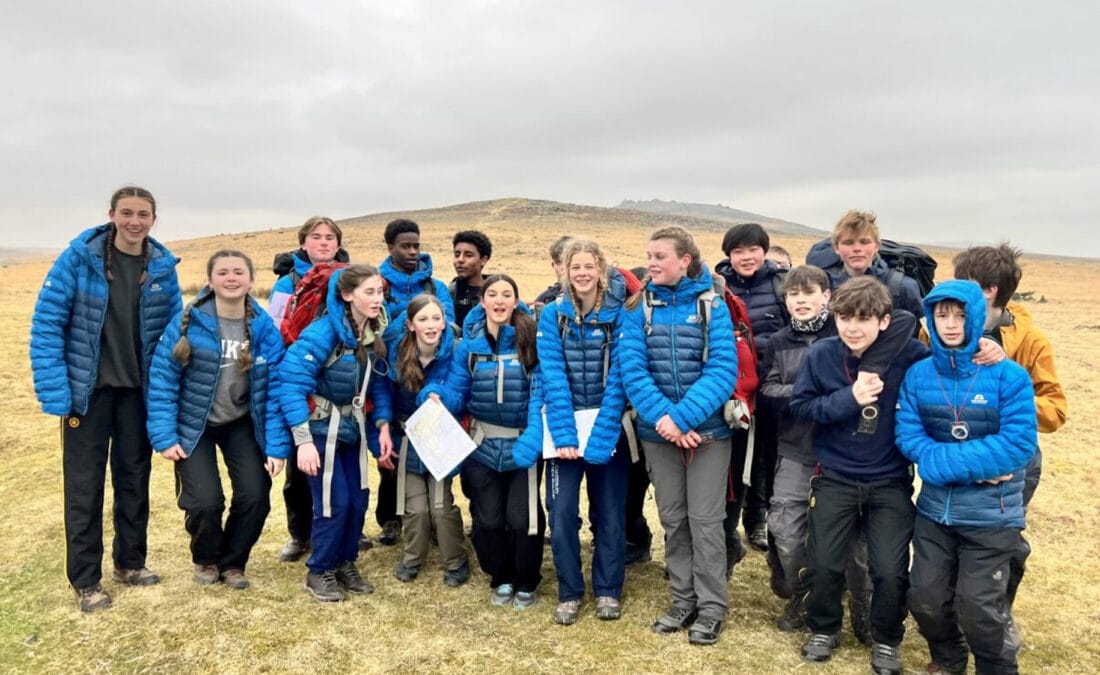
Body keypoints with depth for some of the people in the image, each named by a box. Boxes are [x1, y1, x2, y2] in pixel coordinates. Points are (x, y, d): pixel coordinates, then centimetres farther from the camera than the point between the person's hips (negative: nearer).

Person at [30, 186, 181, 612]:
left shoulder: (163, 267, -2)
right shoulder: (79, 258, -11)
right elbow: (46, 324, -11)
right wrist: (54, 392, -16)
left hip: (139, 392, 3)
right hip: (88, 390, -3)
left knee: (135, 478, 14)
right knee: (84, 485, 5)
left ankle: (130, 563, 30)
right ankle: (85, 581, 18)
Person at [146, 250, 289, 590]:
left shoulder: (265, 329, -10)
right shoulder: (188, 322, -17)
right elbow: (162, 380, -12)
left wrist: (277, 446, -13)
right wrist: (164, 437, -16)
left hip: (242, 424, 2)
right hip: (194, 425, -2)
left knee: (255, 496, -9)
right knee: (206, 501, -13)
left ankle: (232, 562, 21)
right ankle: (206, 559, 22)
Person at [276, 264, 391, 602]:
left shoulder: (375, 334, -2)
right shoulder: (323, 333, -24)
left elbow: (377, 386, 7)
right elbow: (290, 383, -26)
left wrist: (382, 429, 0)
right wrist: (303, 440, -29)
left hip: (352, 427, 6)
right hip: (320, 428, -6)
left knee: (358, 500, 7)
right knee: (334, 502, -5)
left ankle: (345, 564, 27)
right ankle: (320, 572, 16)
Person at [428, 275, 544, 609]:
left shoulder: (531, 338, -10)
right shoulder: (469, 343, -2)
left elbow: (540, 393, -16)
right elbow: (457, 393, -3)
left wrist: (532, 439, -27)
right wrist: (436, 394, -25)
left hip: (523, 442, -2)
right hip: (483, 444, 3)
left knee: (522, 517, 0)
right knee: (487, 519, 9)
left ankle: (526, 582, 27)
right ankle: (501, 579, 34)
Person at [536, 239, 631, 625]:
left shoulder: (619, 314, -6)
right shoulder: (552, 315, -2)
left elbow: (618, 379, -11)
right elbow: (553, 377, -9)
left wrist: (599, 438, -19)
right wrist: (565, 436, -18)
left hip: (609, 427, 0)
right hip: (566, 426, 1)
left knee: (610, 510, 8)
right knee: (562, 510, -1)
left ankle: (608, 590, 25)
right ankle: (569, 593, 17)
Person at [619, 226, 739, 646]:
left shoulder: (712, 306, -7)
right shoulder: (639, 309, -1)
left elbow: (723, 370, -15)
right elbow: (632, 369, -11)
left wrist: (683, 417, -25)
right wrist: (663, 418, -23)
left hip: (708, 429, -2)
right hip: (658, 432, 3)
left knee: (705, 520, 4)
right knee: (673, 520, 13)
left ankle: (712, 607, 21)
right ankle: (682, 601, 29)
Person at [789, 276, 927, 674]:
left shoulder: (909, 355, -14)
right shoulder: (821, 354, -11)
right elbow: (800, 406, -9)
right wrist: (848, 398, -21)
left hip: (891, 482, -1)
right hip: (835, 478, 1)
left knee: (890, 570, 2)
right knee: (824, 564, 7)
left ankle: (887, 641, 31)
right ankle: (824, 630, 35)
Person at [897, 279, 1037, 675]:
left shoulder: (1009, 375, -13)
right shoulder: (918, 374, -4)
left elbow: (1019, 443, -19)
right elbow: (908, 436, -9)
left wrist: (945, 459, -23)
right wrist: (975, 465, -20)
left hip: (992, 513, -3)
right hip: (934, 509, 4)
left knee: (977, 608, 6)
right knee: (925, 599, 14)